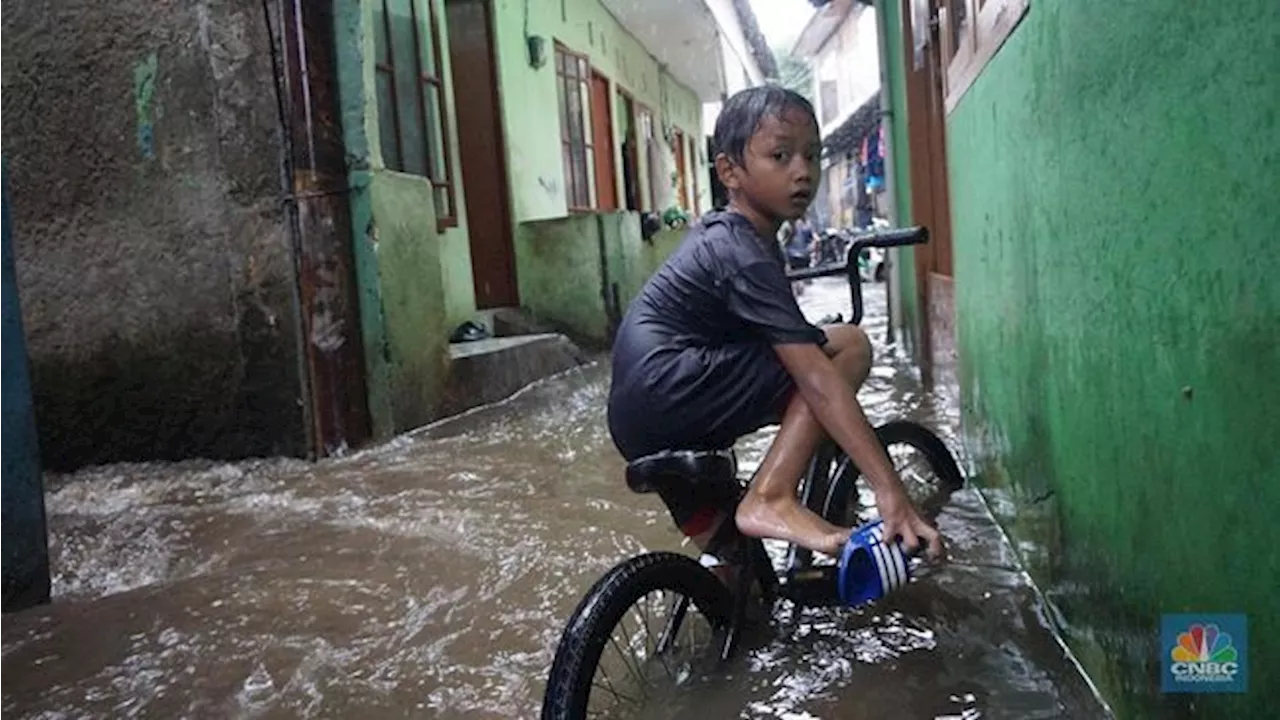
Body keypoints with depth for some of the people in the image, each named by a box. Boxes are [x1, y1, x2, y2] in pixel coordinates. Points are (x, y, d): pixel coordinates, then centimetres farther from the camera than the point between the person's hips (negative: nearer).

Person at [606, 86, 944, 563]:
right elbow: (817, 379, -22)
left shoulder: (720, 233, 17)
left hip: (639, 421, 10)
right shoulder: (743, 255, -13)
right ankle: (770, 497, -15)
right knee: (849, 346, -10)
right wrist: (890, 491, -26)